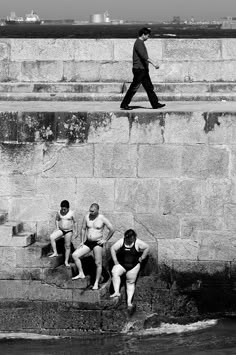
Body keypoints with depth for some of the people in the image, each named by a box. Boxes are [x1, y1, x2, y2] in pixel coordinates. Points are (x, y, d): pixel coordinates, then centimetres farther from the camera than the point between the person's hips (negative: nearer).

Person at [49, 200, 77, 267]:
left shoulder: (71, 213, -10)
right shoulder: (59, 213, -4)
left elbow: (74, 222, 1)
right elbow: (57, 220, 12)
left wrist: (75, 231, 3)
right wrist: (57, 227, 0)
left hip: (68, 231, -2)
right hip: (60, 230, 2)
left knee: (67, 246, 2)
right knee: (52, 237, -24)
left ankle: (66, 261, 13)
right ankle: (55, 252, -19)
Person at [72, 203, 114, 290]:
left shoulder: (102, 219, -10)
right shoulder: (87, 217, 1)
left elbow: (112, 230, -4)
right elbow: (83, 229, 13)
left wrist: (105, 240, -5)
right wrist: (82, 241, 8)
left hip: (97, 243, -5)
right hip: (88, 243, 5)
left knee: (98, 263, -4)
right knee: (75, 255, -7)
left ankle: (96, 283, 6)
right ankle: (81, 274, 3)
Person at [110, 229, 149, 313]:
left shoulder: (138, 243, -8)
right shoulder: (121, 242, -6)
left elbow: (147, 248, 1)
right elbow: (113, 249, -1)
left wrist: (141, 258, -1)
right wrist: (115, 261, -5)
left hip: (133, 266, 0)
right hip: (121, 264, 0)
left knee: (131, 282, 2)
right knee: (114, 272, -29)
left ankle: (129, 302, 3)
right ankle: (116, 292, -35)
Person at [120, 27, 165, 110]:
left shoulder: (141, 43, 17)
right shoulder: (138, 43, -15)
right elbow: (144, 56, -25)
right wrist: (153, 63, -29)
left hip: (143, 69, 10)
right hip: (139, 69, -10)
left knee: (149, 87, 8)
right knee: (134, 88, -5)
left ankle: (155, 104, 9)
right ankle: (124, 104, 2)